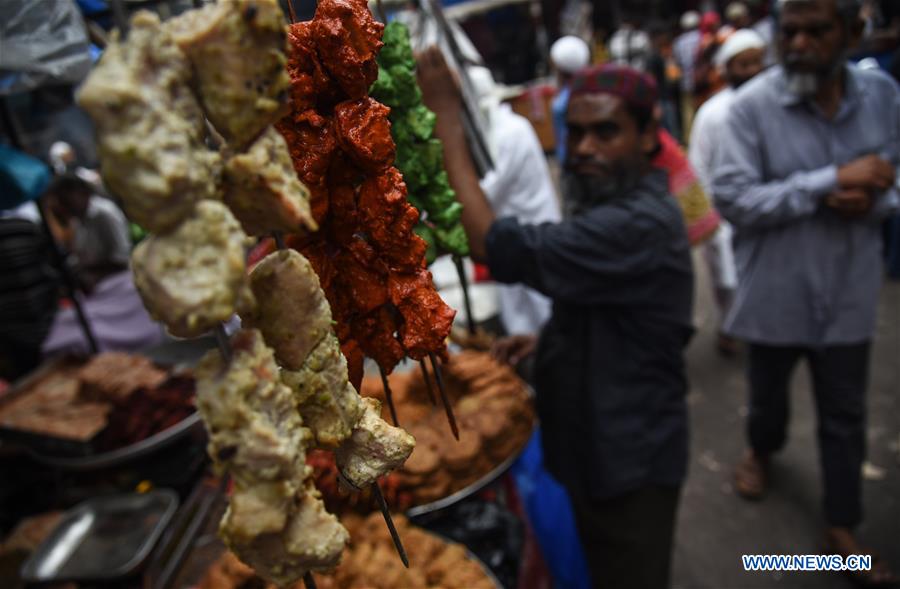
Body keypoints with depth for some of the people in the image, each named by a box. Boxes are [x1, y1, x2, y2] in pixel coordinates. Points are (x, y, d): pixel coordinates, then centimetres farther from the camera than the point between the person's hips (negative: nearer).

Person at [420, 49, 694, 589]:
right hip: (600, 448, 9)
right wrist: (539, 339, -2)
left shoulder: (638, 224, -29)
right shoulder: (619, 205, 5)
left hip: (629, 461, -9)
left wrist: (447, 114, -28)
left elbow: (496, 245, -34)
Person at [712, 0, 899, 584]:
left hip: (849, 293, 3)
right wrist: (831, 181, -25)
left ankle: (843, 527, 32)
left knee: (845, 417, 13)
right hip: (776, 291, -2)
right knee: (768, 394, 22)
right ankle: (762, 451, 55)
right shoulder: (753, 103, -15)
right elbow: (732, 197, -21)